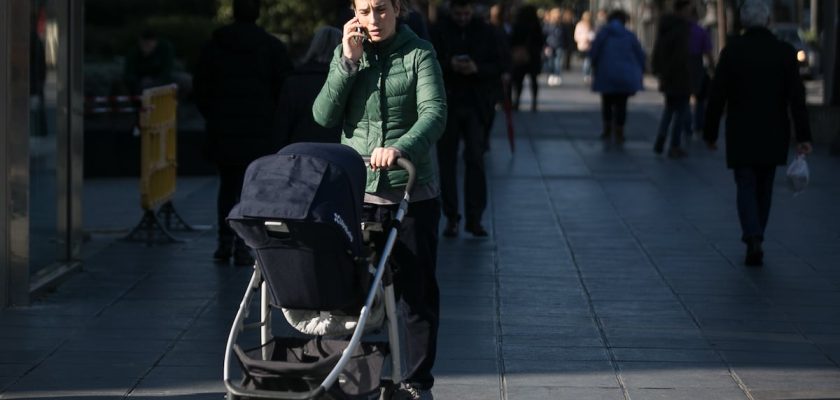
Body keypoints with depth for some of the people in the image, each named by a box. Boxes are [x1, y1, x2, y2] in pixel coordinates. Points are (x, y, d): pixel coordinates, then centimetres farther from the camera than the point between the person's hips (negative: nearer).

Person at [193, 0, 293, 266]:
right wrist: (272, 116, 10)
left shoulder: (214, 46, 4)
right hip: (259, 131, -2)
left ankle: (225, 244, 14)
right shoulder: (272, 47, -2)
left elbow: (200, 87, 7)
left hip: (222, 130, 2)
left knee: (227, 185, 15)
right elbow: (286, 87, -3)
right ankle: (242, 246, -7)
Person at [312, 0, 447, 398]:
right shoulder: (346, 54, 8)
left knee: (417, 292, 3)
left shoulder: (419, 53, -3)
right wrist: (349, 61, -11)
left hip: (412, 192, -2)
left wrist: (400, 147, -34)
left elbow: (434, 113, -16)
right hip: (358, 192, 2)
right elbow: (324, 115, -1)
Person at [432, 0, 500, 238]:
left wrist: (477, 68, -14)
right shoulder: (439, 32, 1)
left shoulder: (484, 32, 6)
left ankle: (474, 218, -4)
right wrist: (449, 65, -19)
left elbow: (496, 68, 5)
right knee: (447, 162, 3)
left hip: (475, 105, 0)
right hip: (447, 105, 0)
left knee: (475, 160, -6)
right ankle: (451, 218, 8)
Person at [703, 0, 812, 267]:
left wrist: (710, 133, 3)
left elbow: (717, 96, -6)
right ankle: (754, 240, 22)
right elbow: (796, 97, -8)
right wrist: (803, 137, -8)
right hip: (773, 135, 2)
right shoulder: (785, 52, -3)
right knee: (763, 188, 15)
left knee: (746, 187, 0)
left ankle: (753, 239, -21)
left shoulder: (732, 51, -7)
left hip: (741, 135, -2)